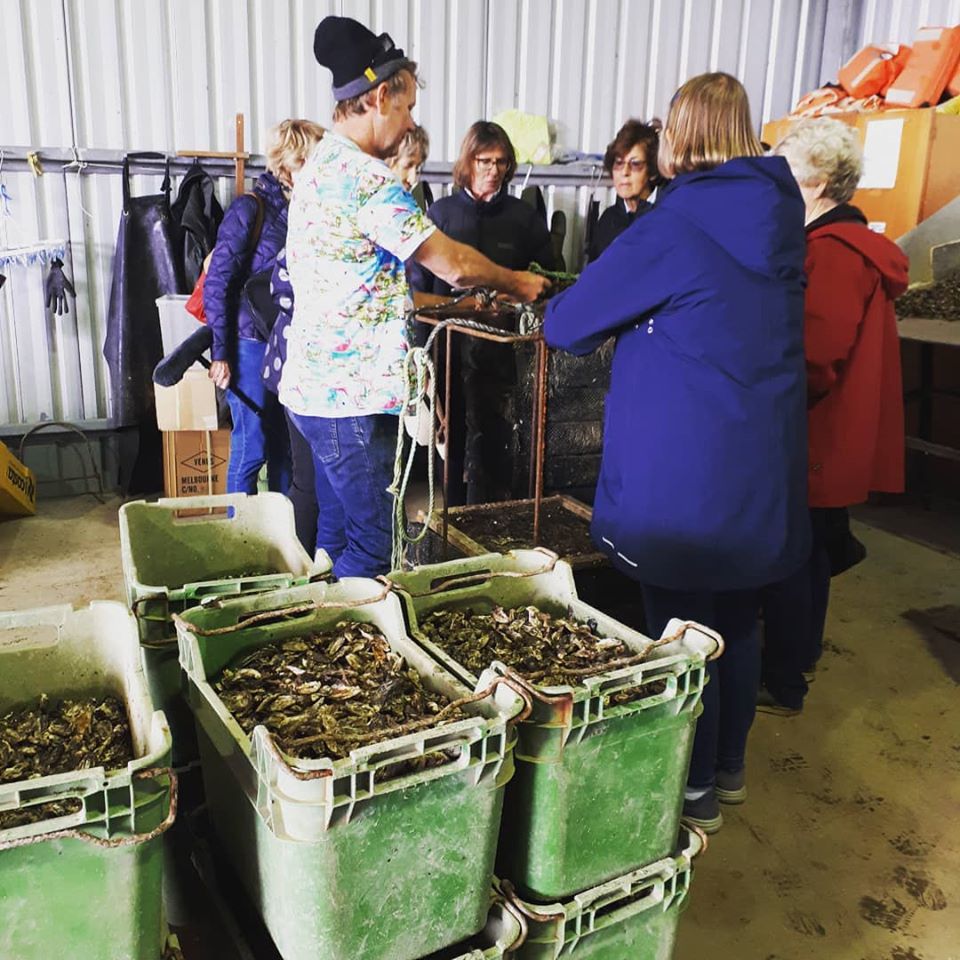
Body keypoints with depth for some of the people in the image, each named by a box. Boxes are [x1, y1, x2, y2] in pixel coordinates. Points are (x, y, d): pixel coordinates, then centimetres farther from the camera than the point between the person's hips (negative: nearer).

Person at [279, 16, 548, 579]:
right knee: (374, 544, -1)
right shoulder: (364, 176, -17)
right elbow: (453, 263, -16)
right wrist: (517, 283, 2)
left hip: (317, 385, 10)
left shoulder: (322, 164, 15)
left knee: (338, 534, 18)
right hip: (352, 395, -10)